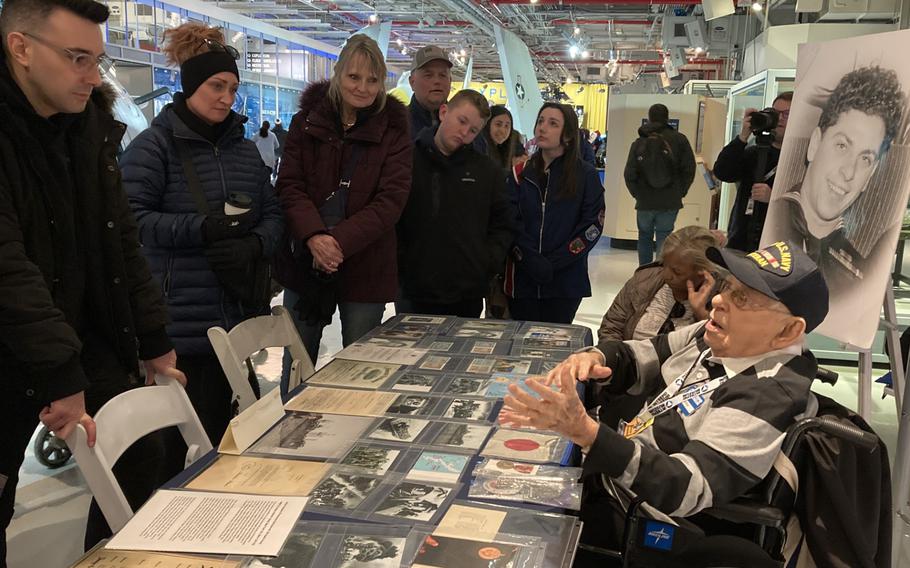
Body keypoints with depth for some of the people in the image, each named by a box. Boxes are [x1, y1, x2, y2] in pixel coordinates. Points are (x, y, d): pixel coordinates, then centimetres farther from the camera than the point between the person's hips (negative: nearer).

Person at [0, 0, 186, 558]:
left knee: (141, 459, 9)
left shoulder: (90, 121, 2)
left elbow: (121, 240, 7)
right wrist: (59, 373, -31)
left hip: (87, 339, 6)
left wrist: (154, 338, 7)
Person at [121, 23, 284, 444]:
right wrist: (201, 228, -21)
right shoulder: (153, 145, -4)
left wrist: (255, 244, -9)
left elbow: (272, 214, 13)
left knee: (221, 425, 11)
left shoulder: (244, 147, 15)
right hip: (180, 324, -5)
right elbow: (131, 218, -11)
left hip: (240, 315, 5)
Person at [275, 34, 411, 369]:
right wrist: (314, 236, -22)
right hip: (304, 263, 2)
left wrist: (339, 242, -21)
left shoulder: (393, 130, -1)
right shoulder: (307, 120, 4)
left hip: (365, 269, -2)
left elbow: (391, 199, -10)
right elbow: (290, 185, -3)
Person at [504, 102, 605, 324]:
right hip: (522, 279, 2)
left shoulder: (586, 175, -1)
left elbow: (593, 225, -6)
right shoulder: (521, 172, 5)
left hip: (565, 282, -2)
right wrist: (531, 260, -15)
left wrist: (554, 263, -13)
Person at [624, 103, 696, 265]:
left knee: (645, 237, 16)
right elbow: (689, 170, -5)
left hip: (644, 202, 1)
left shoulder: (639, 143, -1)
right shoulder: (679, 140, -3)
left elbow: (629, 174, -5)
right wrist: (680, 192, 6)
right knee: (664, 238, 5)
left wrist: (638, 194, 8)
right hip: (670, 202, -1)